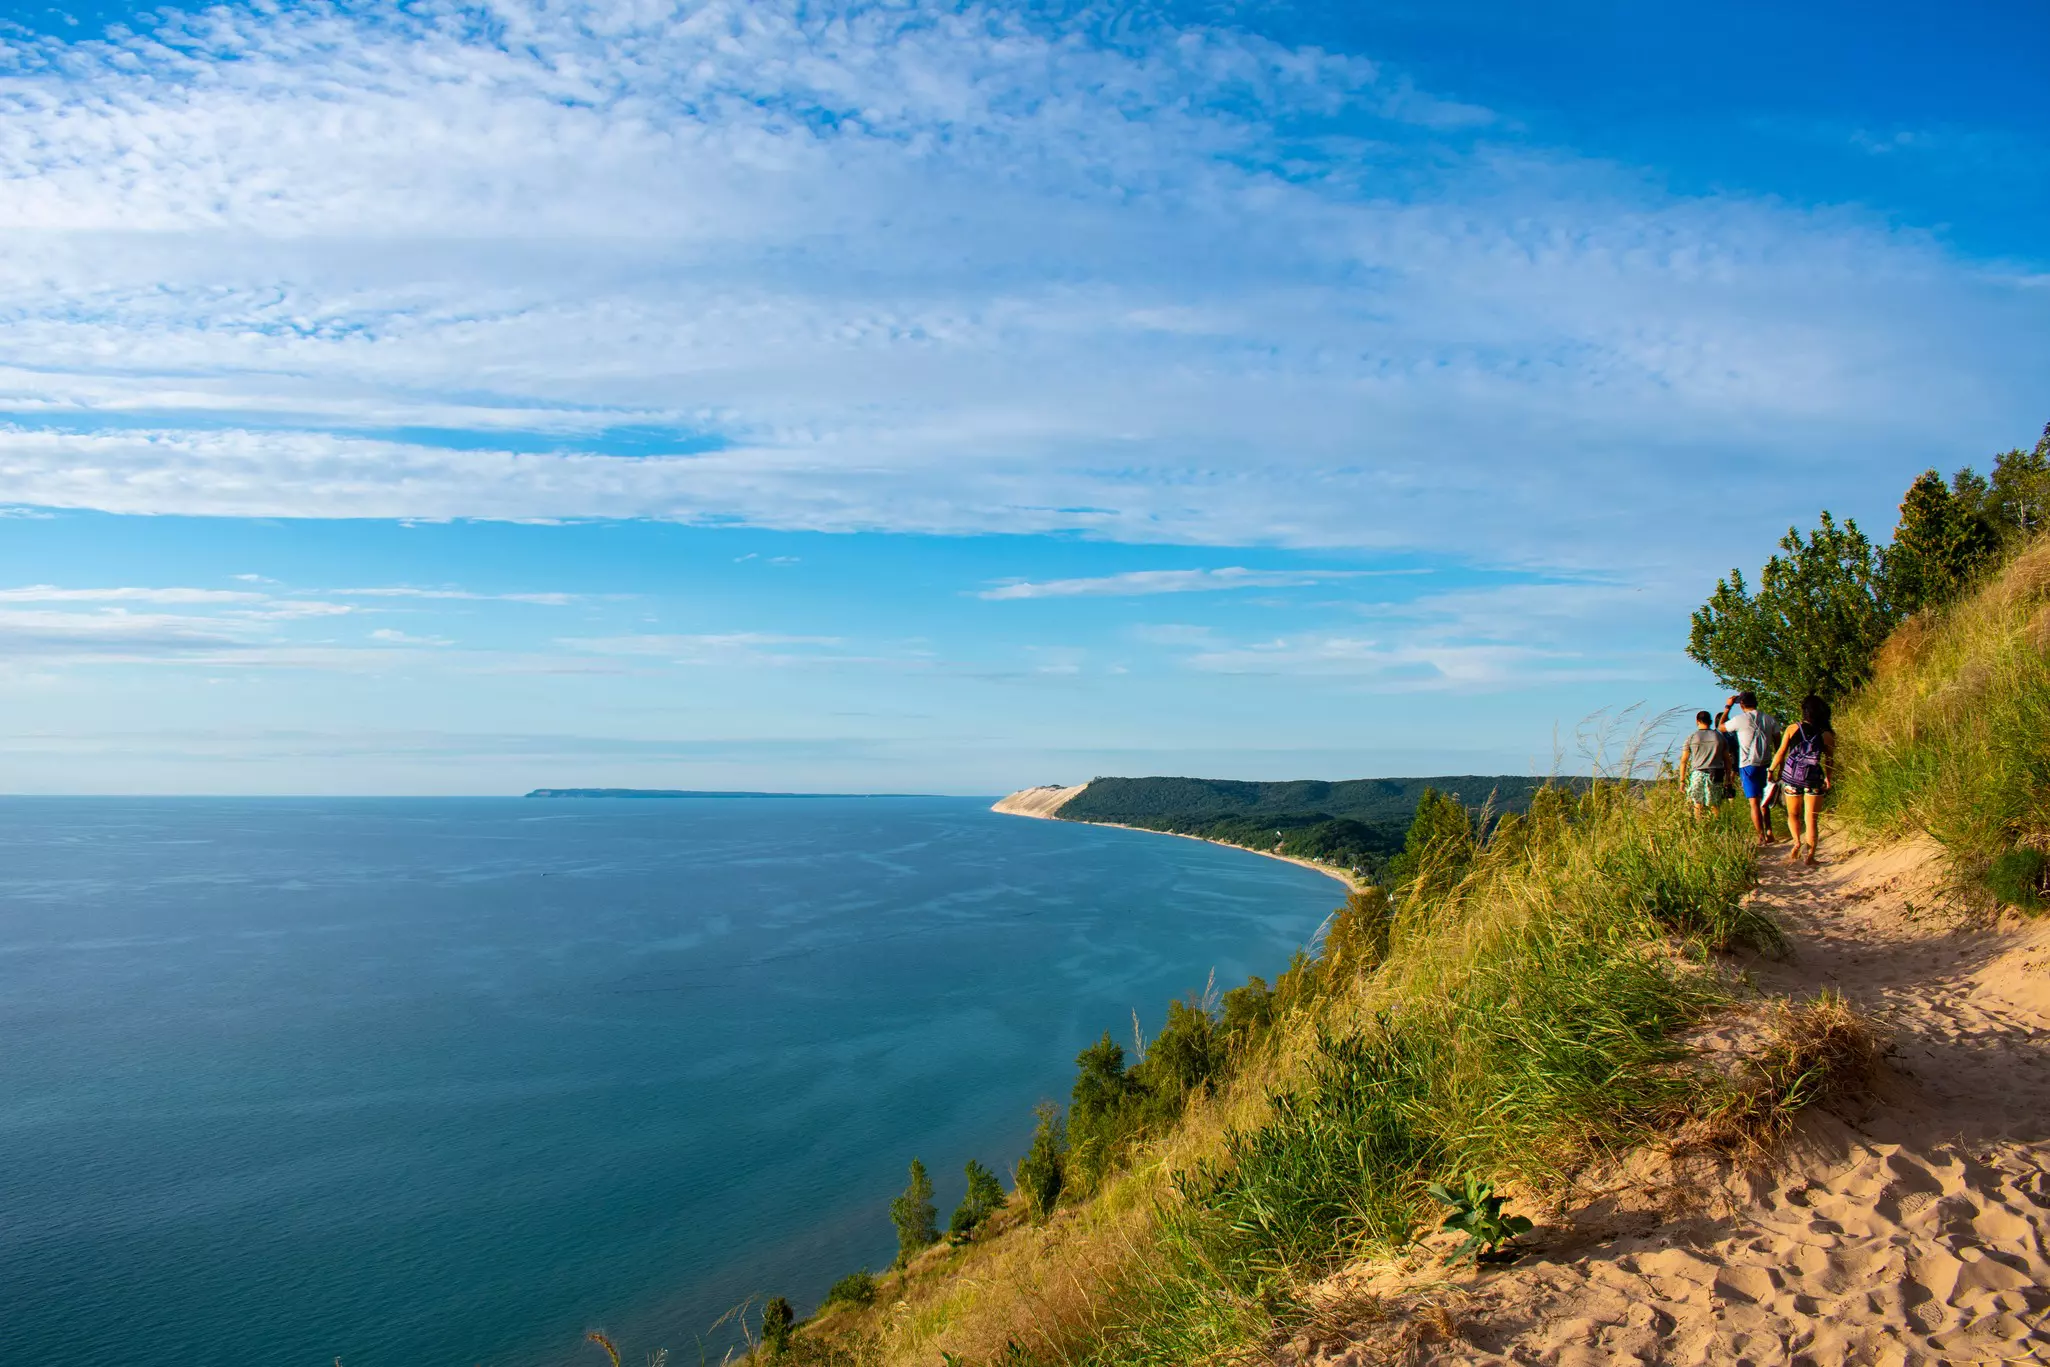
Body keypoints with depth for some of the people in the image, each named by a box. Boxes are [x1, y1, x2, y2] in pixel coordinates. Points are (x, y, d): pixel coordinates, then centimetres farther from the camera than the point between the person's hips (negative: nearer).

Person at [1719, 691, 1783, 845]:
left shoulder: (1740, 720, -11)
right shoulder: (1770, 719, 3)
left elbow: (1720, 727, 7)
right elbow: (1778, 744, 6)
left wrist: (1727, 707, 13)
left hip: (1748, 766, -5)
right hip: (1766, 765, 5)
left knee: (1754, 803, -3)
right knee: (1764, 801, 19)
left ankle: (1761, 837, -4)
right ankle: (1769, 833, 20)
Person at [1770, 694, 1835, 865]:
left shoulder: (1793, 729, -3)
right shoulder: (1827, 735, -4)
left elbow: (1780, 752, -2)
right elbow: (1830, 760, 0)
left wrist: (1772, 770, 10)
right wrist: (1828, 779, 14)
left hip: (1791, 776, 1)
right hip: (1813, 779, -1)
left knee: (1793, 815, 19)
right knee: (1811, 819, 4)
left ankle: (1797, 842, -3)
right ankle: (1810, 855, -2)